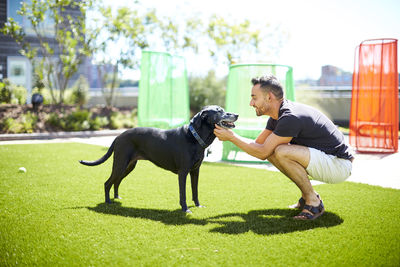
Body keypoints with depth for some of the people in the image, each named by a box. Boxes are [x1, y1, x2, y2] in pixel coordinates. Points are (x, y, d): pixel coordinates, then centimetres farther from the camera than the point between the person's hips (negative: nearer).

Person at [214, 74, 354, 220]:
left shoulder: (291, 118, -25)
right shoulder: (277, 116, 5)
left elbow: (262, 152, -20)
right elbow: (259, 144, 14)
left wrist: (231, 137, -12)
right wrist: (228, 134, 2)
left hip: (339, 165, -10)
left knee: (283, 152, -28)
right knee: (272, 149, 5)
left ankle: (314, 202, -12)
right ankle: (306, 197, 11)